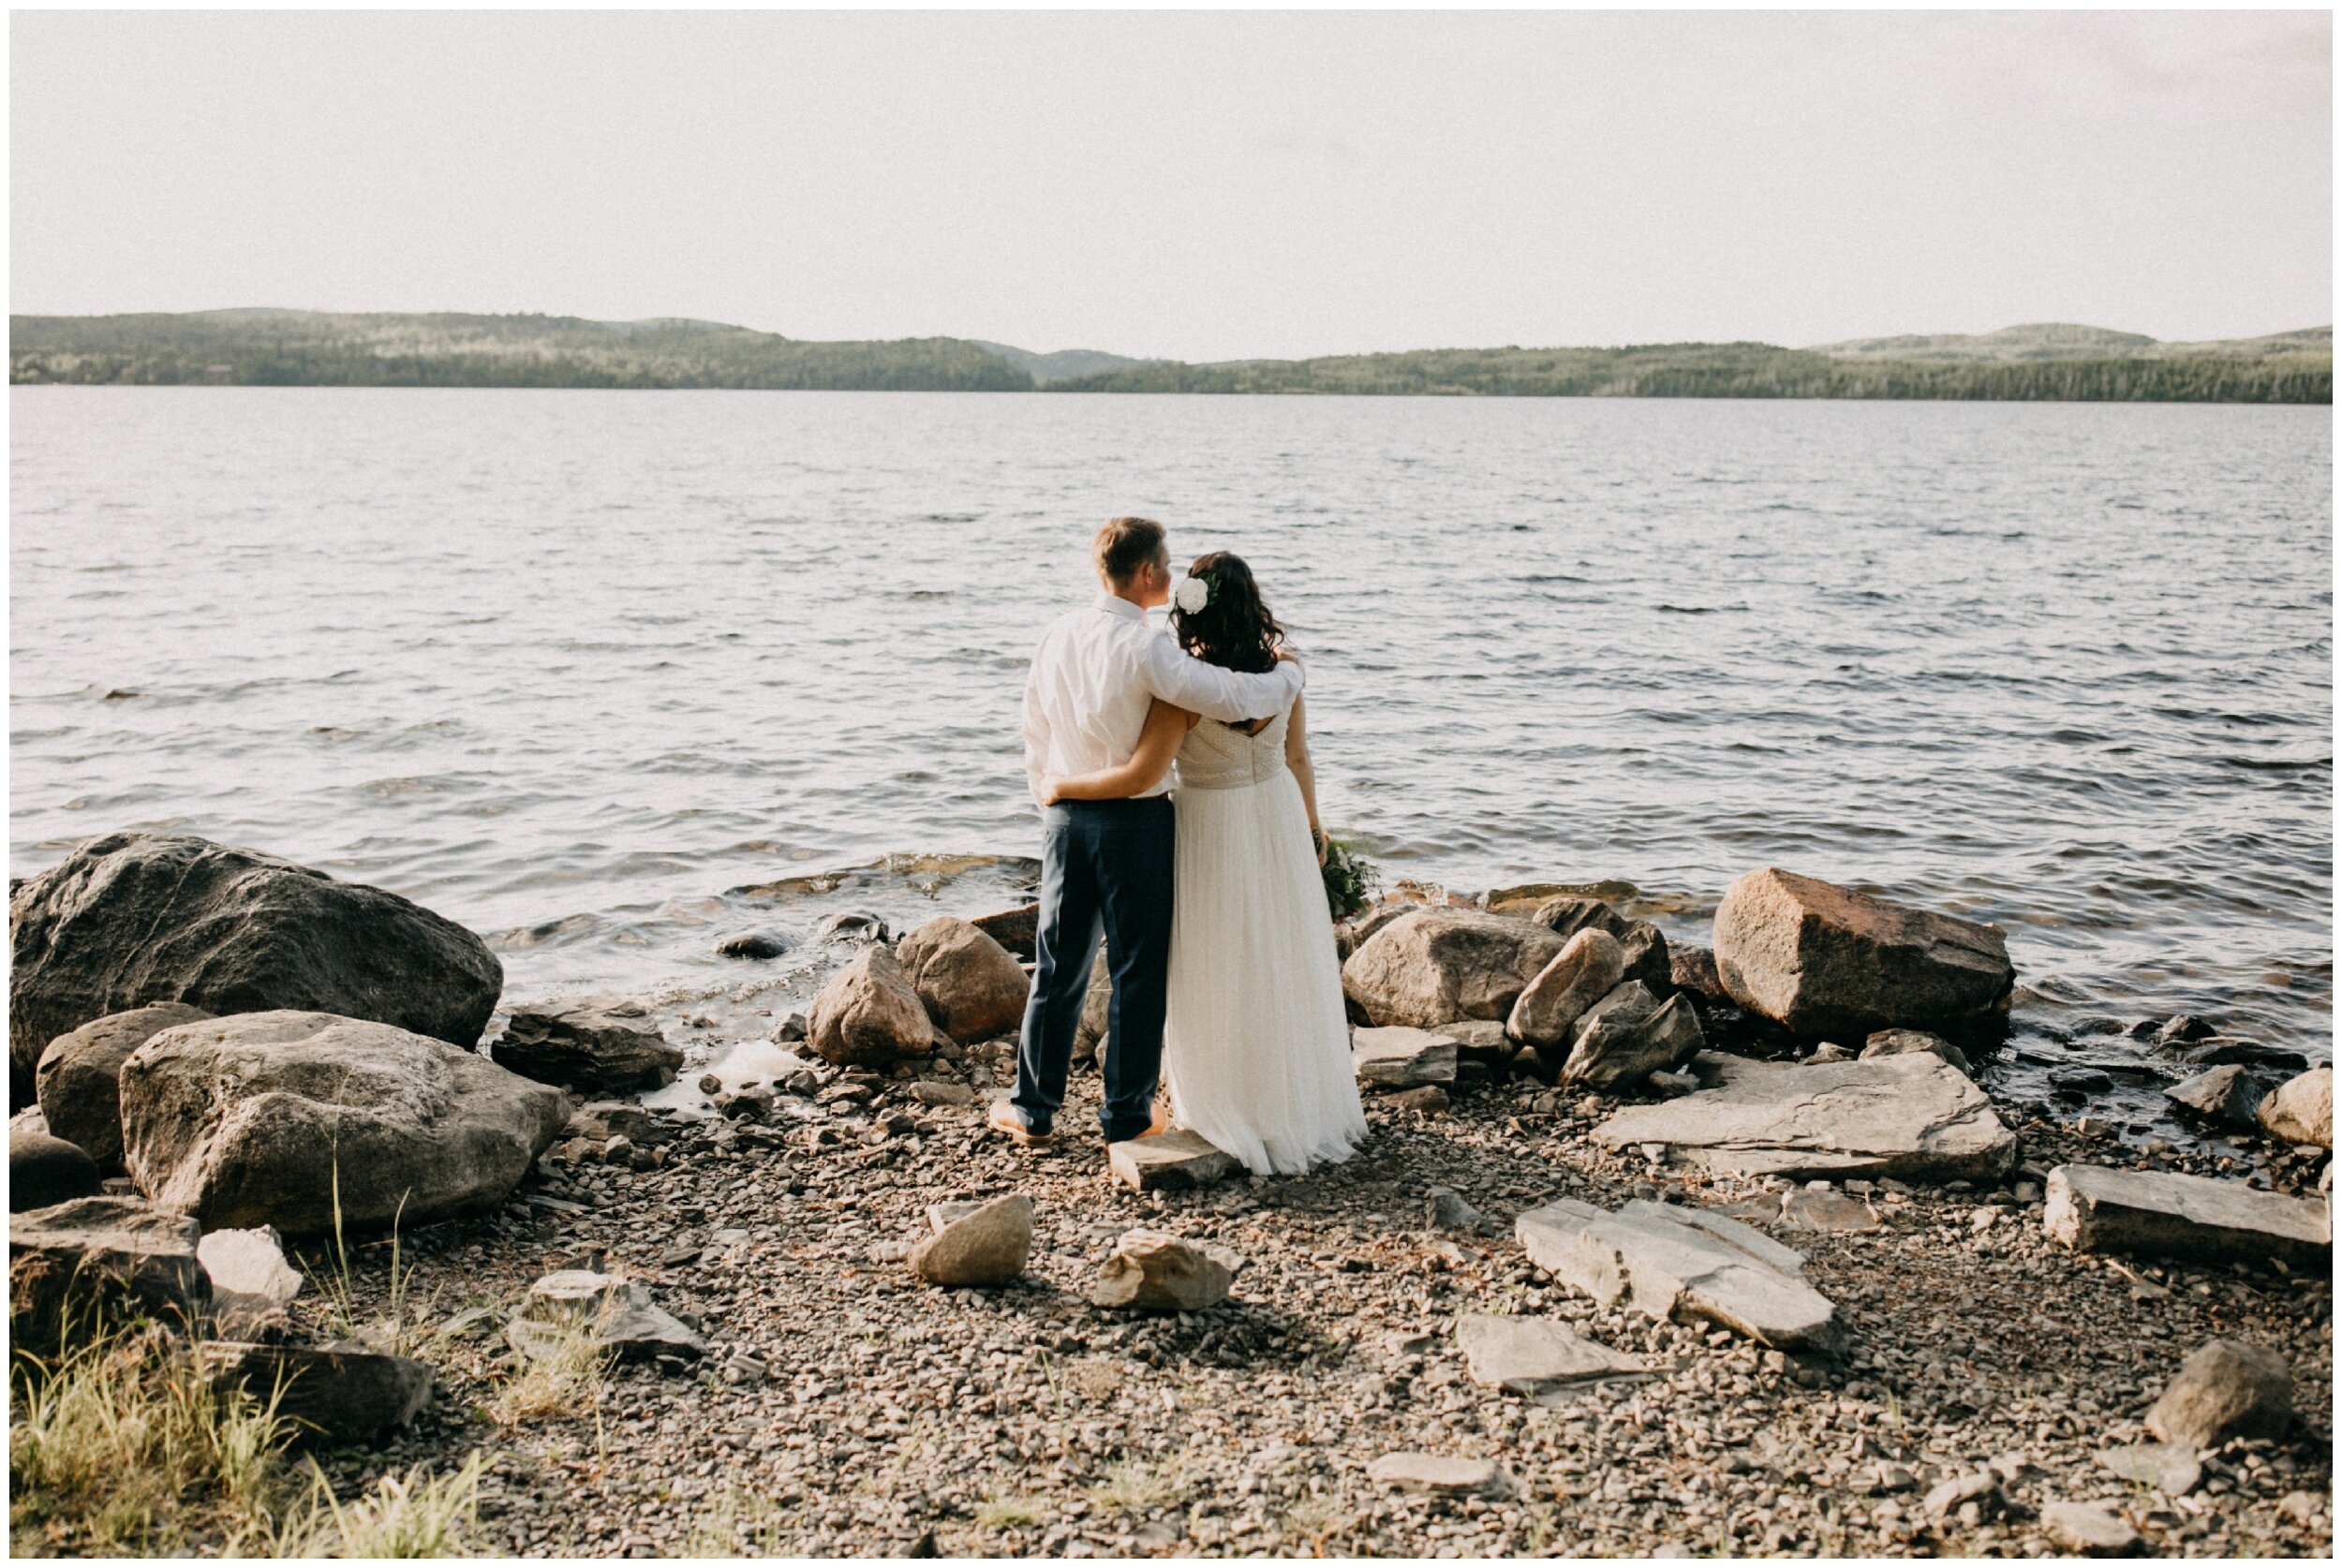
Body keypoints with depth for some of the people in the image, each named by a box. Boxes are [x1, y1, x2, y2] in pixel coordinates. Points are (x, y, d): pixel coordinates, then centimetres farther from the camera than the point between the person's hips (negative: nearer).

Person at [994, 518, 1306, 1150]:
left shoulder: (1055, 637, 3)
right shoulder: (1144, 647, -18)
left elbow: (1036, 738, 11)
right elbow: (1231, 699, -24)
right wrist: (1289, 673, -5)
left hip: (1065, 815, 6)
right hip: (1134, 820, -6)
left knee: (1059, 966, 15)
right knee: (1137, 968, 8)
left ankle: (1033, 1110, 23)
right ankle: (1125, 1114, 18)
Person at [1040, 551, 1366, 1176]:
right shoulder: (1280, 666, -7)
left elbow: (1140, 776, -28)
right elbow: (1299, 758, 3)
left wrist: (1061, 787, -14)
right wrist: (1312, 828, 18)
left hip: (1212, 829, -5)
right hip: (1279, 819, 5)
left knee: (1221, 979, 9)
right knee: (1285, 967, 17)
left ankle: (1234, 1118, 21)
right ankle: (1301, 1105, 31)